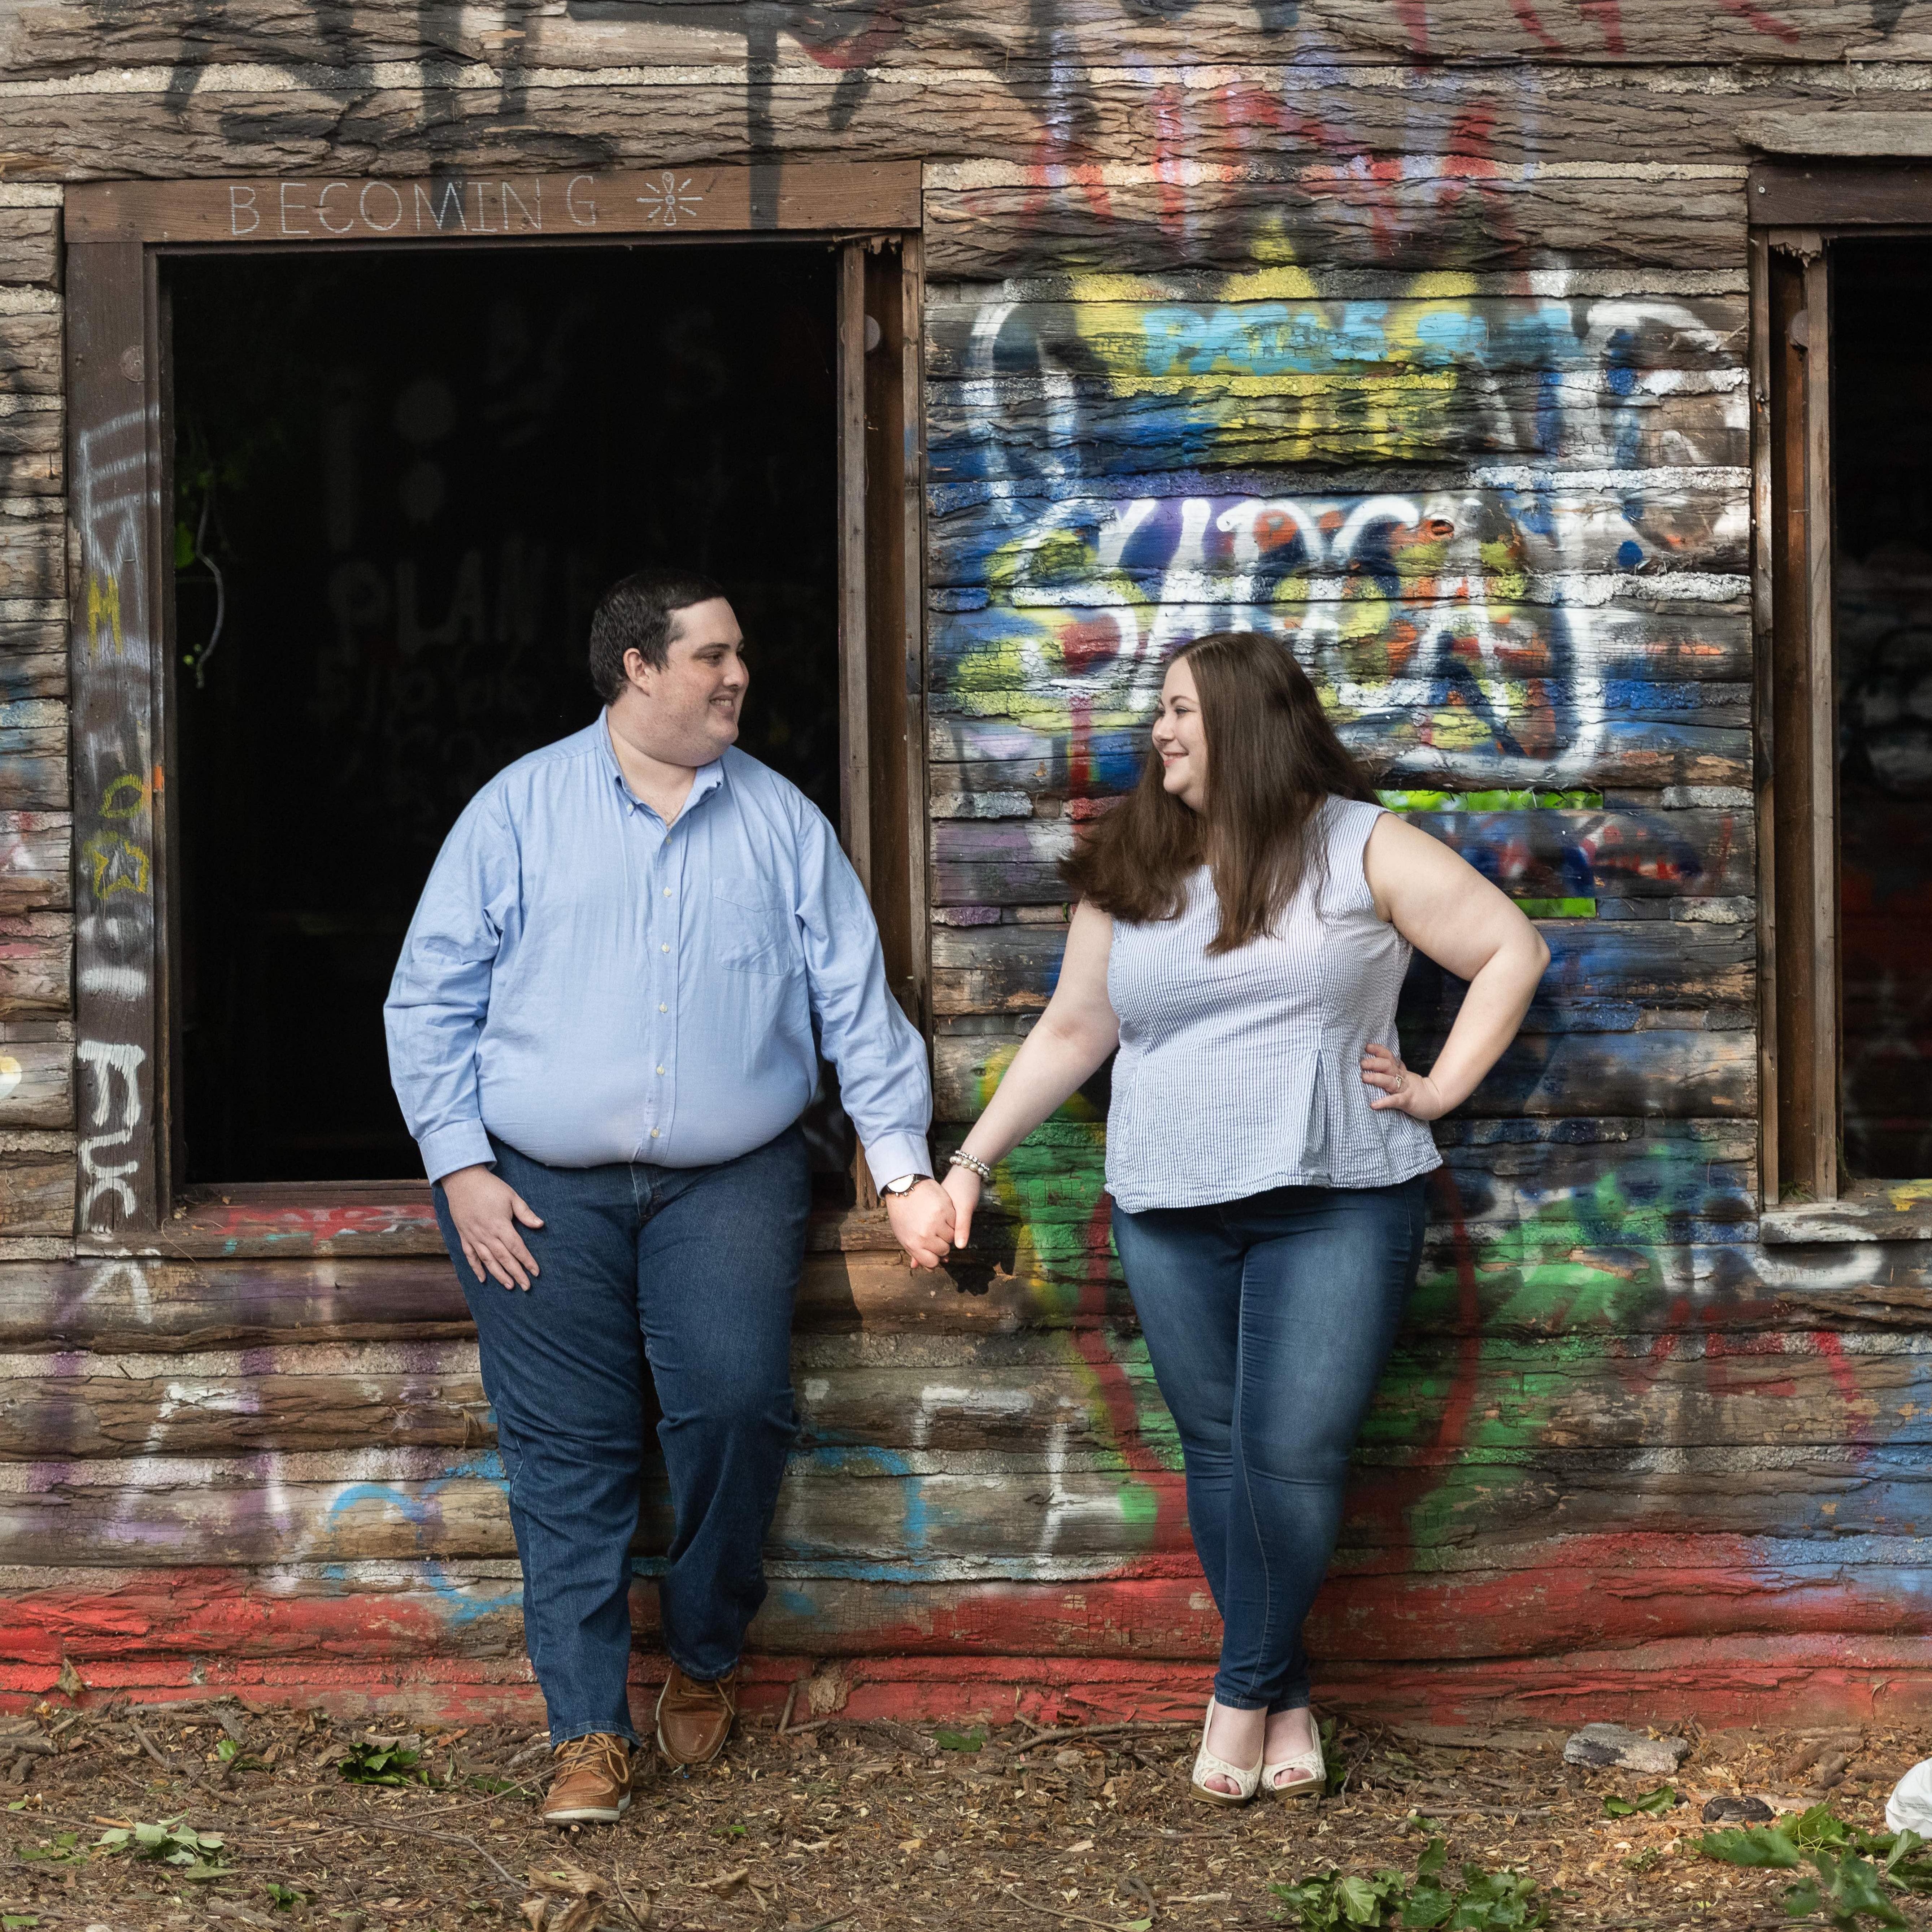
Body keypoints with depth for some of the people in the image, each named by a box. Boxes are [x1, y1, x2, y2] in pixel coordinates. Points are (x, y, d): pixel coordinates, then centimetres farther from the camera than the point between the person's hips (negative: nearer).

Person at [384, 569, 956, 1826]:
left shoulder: (782, 823, 10)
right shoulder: (520, 811, 4)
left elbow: (857, 1004, 8)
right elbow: (432, 999, 3)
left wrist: (905, 1167, 0)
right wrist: (460, 1169, -5)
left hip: (729, 1181, 1)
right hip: (541, 1192, -1)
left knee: (737, 1403, -17)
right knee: (569, 1457, -2)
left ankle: (707, 1661, 8)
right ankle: (590, 1730, 6)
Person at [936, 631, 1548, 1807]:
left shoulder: (1362, 849, 0)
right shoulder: (1127, 871, 11)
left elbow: (1512, 950, 4)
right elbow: (1072, 1032, 14)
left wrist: (1440, 1089, -3)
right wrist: (974, 1159, 9)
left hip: (1335, 1206, -3)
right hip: (1170, 1214, 4)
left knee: (1296, 1455, -10)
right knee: (1221, 1456, 4)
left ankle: (1246, 1693, 4)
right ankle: (1286, 1698, 14)